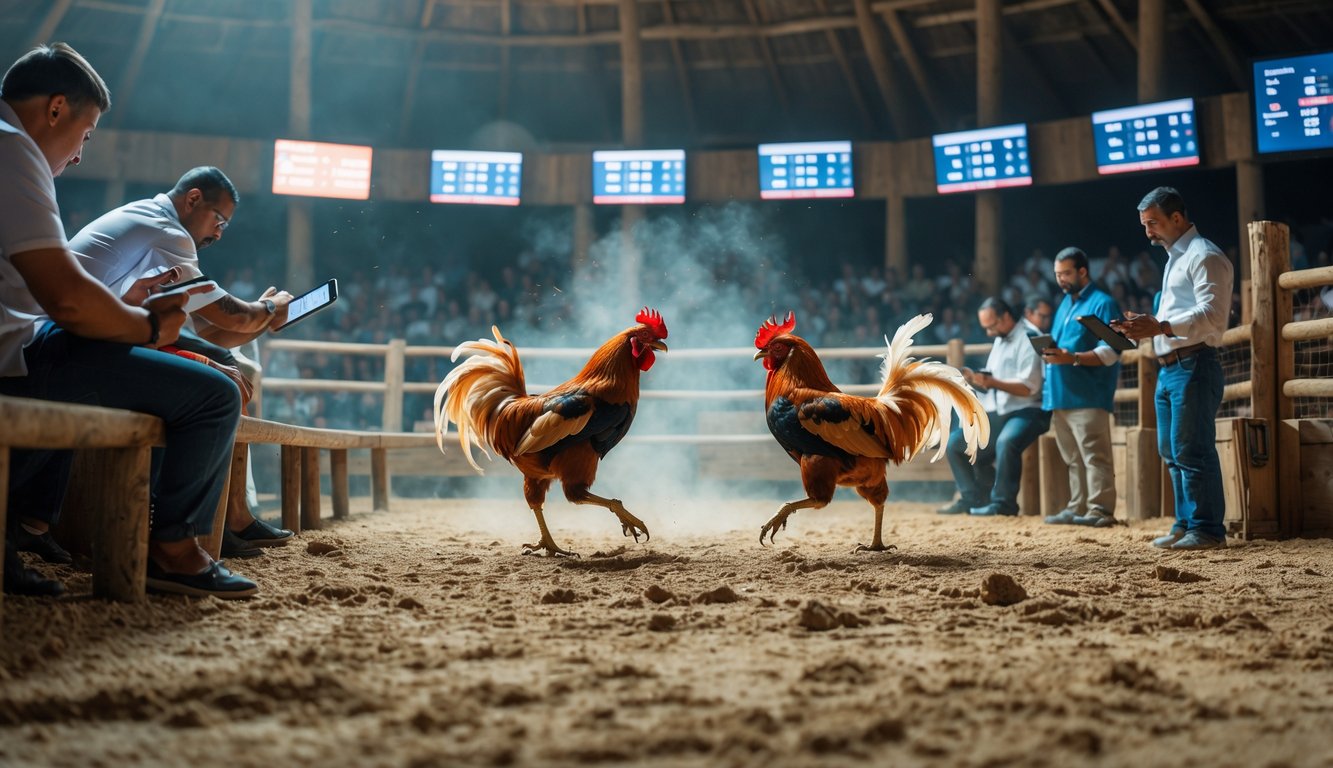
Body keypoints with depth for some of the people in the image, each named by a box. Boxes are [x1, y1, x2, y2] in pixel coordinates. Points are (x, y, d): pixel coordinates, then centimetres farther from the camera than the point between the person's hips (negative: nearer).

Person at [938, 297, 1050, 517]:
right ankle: (973, 497, 1)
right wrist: (977, 379, -2)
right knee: (955, 442, -3)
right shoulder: (999, 340, 18)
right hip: (997, 413, 9)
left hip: (1026, 412, -9)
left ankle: (1004, 502, -24)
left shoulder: (1028, 339, -10)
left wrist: (992, 382, -27)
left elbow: (1029, 388, -18)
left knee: (1006, 442, -37)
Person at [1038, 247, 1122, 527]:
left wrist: (1072, 357, -24)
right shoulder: (1065, 303, 21)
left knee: (1094, 456, -9)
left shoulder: (1102, 304, -5)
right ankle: (1077, 508, 16)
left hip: (1088, 397, -8)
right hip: (1060, 396, 8)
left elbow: (1110, 352, -13)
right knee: (1073, 459, 11)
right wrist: (1051, 353, 5)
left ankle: (1100, 510, -9)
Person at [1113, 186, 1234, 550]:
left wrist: (1161, 327, -28)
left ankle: (1207, 529, -6)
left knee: (1191, 450, -10)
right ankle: (1186, 524, 18)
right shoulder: (1175, 259, 23)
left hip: (1193, 365, -10)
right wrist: (1145, 326, 11)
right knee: (1171, 451, 11)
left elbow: (1212, 315, -19)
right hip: (1168, 368, 10)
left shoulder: (1203, 256, -8)